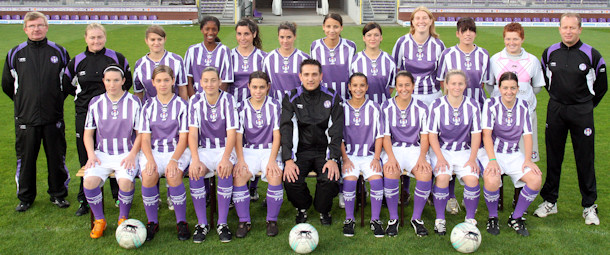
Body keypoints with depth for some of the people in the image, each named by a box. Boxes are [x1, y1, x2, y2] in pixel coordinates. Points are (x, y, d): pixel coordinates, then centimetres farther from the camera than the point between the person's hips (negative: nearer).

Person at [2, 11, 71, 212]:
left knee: (57, 158, 7)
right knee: (25, 159, 8)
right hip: (25, 118, 0)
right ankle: (25, 197, 23)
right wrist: (23, 102, 14)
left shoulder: (59, 52, 3)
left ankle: (58, 195, 23)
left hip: (53, 118, 0)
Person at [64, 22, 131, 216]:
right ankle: (85, 200, 17)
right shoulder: (77, 62, 6)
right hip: (85, 114, 1)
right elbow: (66, 86, 18)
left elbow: (127, 82, 15)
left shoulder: (117, 58, 2)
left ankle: (119, 196, 21)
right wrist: (82, 95, 8)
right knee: (86, 159, 5)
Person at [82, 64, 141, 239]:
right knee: (89, 181, -24)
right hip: (102, 154, 2)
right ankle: (99, 220, 0)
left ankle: (123, 218, -3)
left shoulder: (134, 102, 3)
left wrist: (132, 155, -10)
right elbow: (88, 134, 13)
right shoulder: (95, 103, 9)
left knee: (125, 181, -31)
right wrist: (91, 155, -3)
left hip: (127, 154, -2)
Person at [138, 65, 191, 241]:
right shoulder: (148, 106, 10)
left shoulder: (181, 105, 4)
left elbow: (183, 137, -2)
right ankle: (152, 222, -11)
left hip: (177, 150, -1)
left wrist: (174, 160, -18)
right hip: (153, 151, 2)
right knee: (149, 176, -30)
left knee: (173, 175, -32)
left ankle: (181, 222, -15)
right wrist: (150, 159, -16)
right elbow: (145, 138, 3)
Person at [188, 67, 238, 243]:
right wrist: (195, 160, -23)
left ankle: (222, 223, -20)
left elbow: (231, 134, -11)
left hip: (225, 148, -1)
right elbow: (192, 133, -7)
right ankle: (202, 223, -16)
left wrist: (225, 159, -28)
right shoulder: (195, 101, -1)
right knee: (195, 172, -29)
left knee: (225, 171, -32)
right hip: (203, 149, 1)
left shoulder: (228, 100, -6)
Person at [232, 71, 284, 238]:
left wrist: (272, 160, -16)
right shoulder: (242, 107, 5)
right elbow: (238, 137, -1)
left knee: (275, 175, -31)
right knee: (239, 175, -28)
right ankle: (244, 221, -12)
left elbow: (276, 135, -3)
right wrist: (240, 160, -16)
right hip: (248, 150, 1)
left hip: (270, 150, -1)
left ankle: (272, 220, -12)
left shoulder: (274, 106, 2)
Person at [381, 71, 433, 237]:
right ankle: (393, 219, -13)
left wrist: (422, 157, -12)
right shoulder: (387, 107, 4)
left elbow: (424, 136, 5)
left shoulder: (421, 107, 6)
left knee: (426, 174, -30)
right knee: (390, 173, -33)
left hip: (415, 148, 1)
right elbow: (386, 136, 1)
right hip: (394, 148, -1)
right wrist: (391, 157, -15)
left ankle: (416, 218, -10)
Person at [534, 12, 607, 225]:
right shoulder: (550, 53, 2)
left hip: (581, 112, -2)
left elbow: (601, 86, 7)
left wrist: (587, 105, 12)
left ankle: (589, 206, 14)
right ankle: (550, 201, 20)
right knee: (553, 157, 8)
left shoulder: (592, 55, -6)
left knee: (585, 159, 2)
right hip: (555, 110, 3)